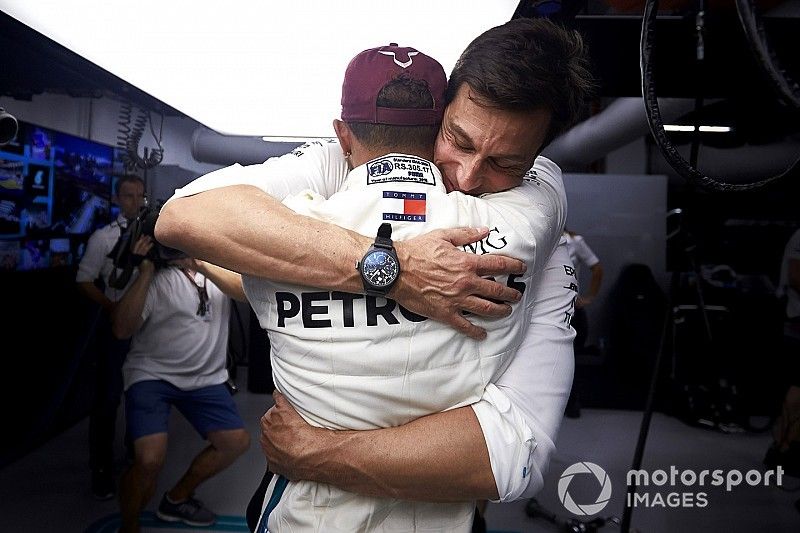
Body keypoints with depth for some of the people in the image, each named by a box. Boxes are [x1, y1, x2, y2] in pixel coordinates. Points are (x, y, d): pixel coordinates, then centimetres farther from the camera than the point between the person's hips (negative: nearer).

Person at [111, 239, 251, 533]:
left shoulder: (220, 265, 0)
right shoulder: (157, 276, -12)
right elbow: (121, 329, -18)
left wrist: (201, 264, -28)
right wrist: (145, 273, -24)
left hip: (205, 377, 5)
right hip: (152, 375, -4)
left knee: (237, 442, 4)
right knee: (150, 459, -21)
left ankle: (177, 498, 28)